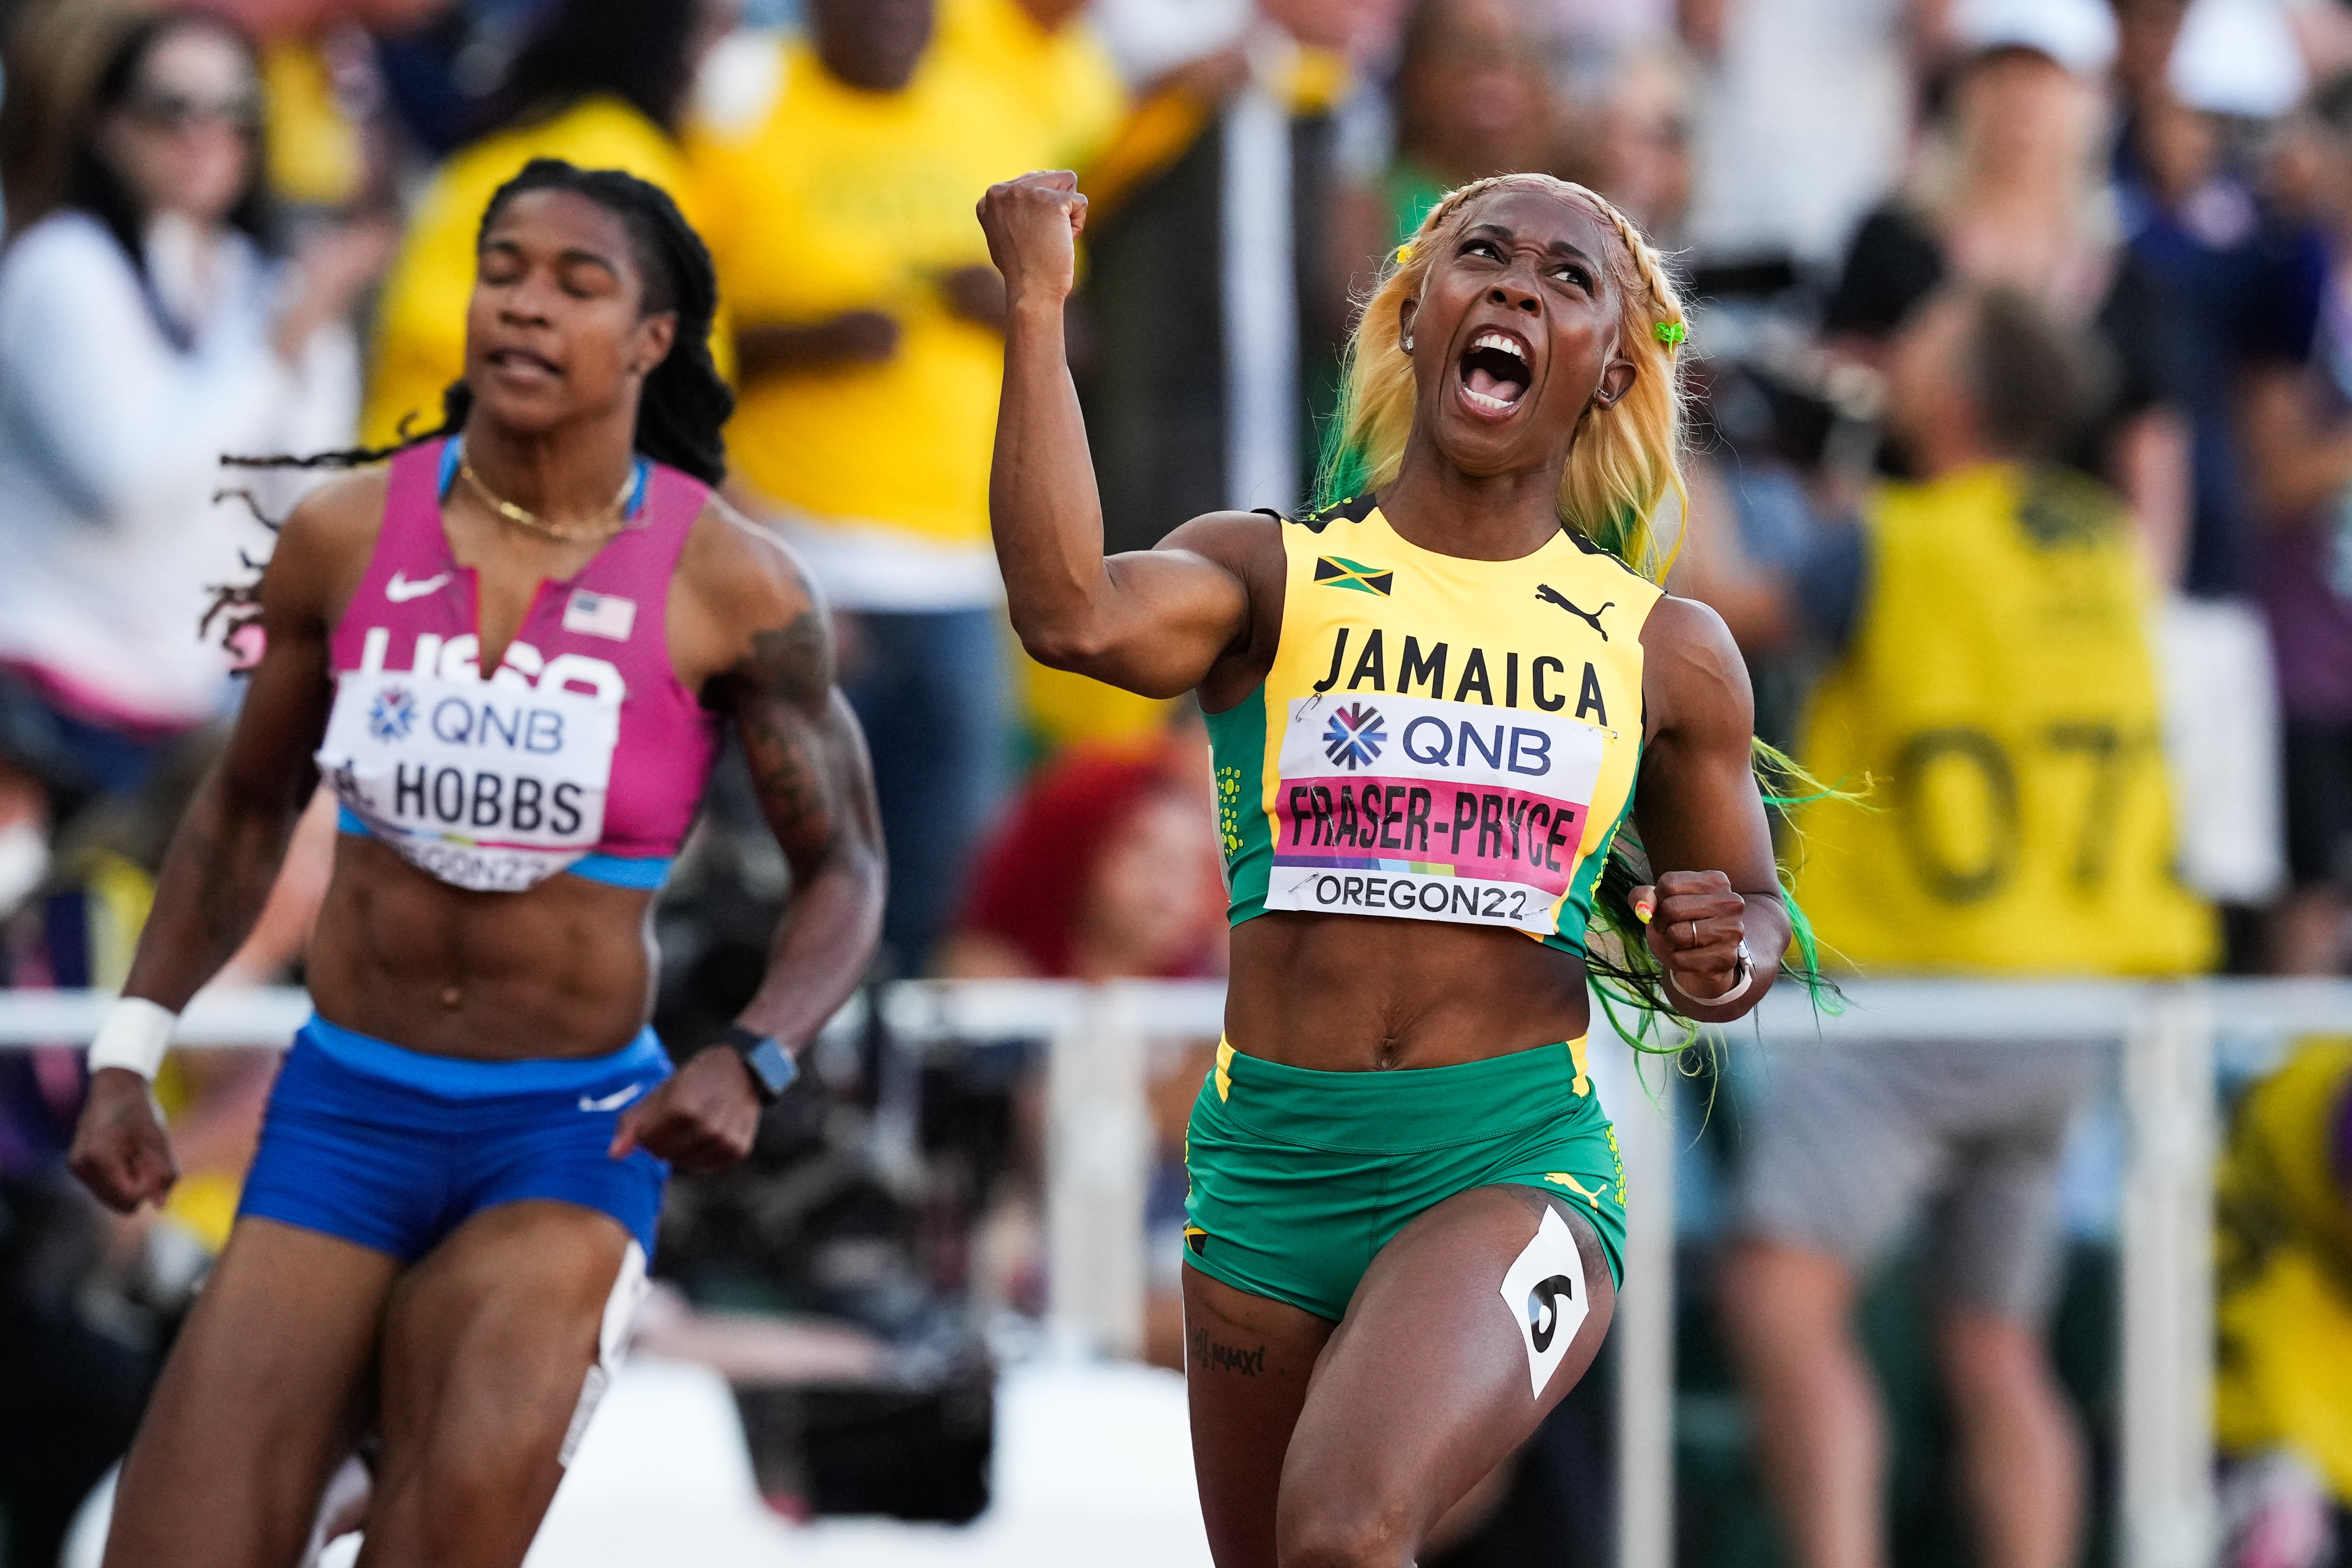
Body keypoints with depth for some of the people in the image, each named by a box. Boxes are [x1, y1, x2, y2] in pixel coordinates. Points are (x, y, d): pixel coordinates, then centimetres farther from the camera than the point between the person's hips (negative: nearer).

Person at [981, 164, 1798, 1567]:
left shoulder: (1665, 652, 8)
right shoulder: (1270, 575, 3)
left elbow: (1750, 909, 20)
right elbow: (1075, 617, -20)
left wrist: (1722, 960, -4)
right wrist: (1040, 306, -17)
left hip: (1514, 1171, -2)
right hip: (1267, 1173, 2)